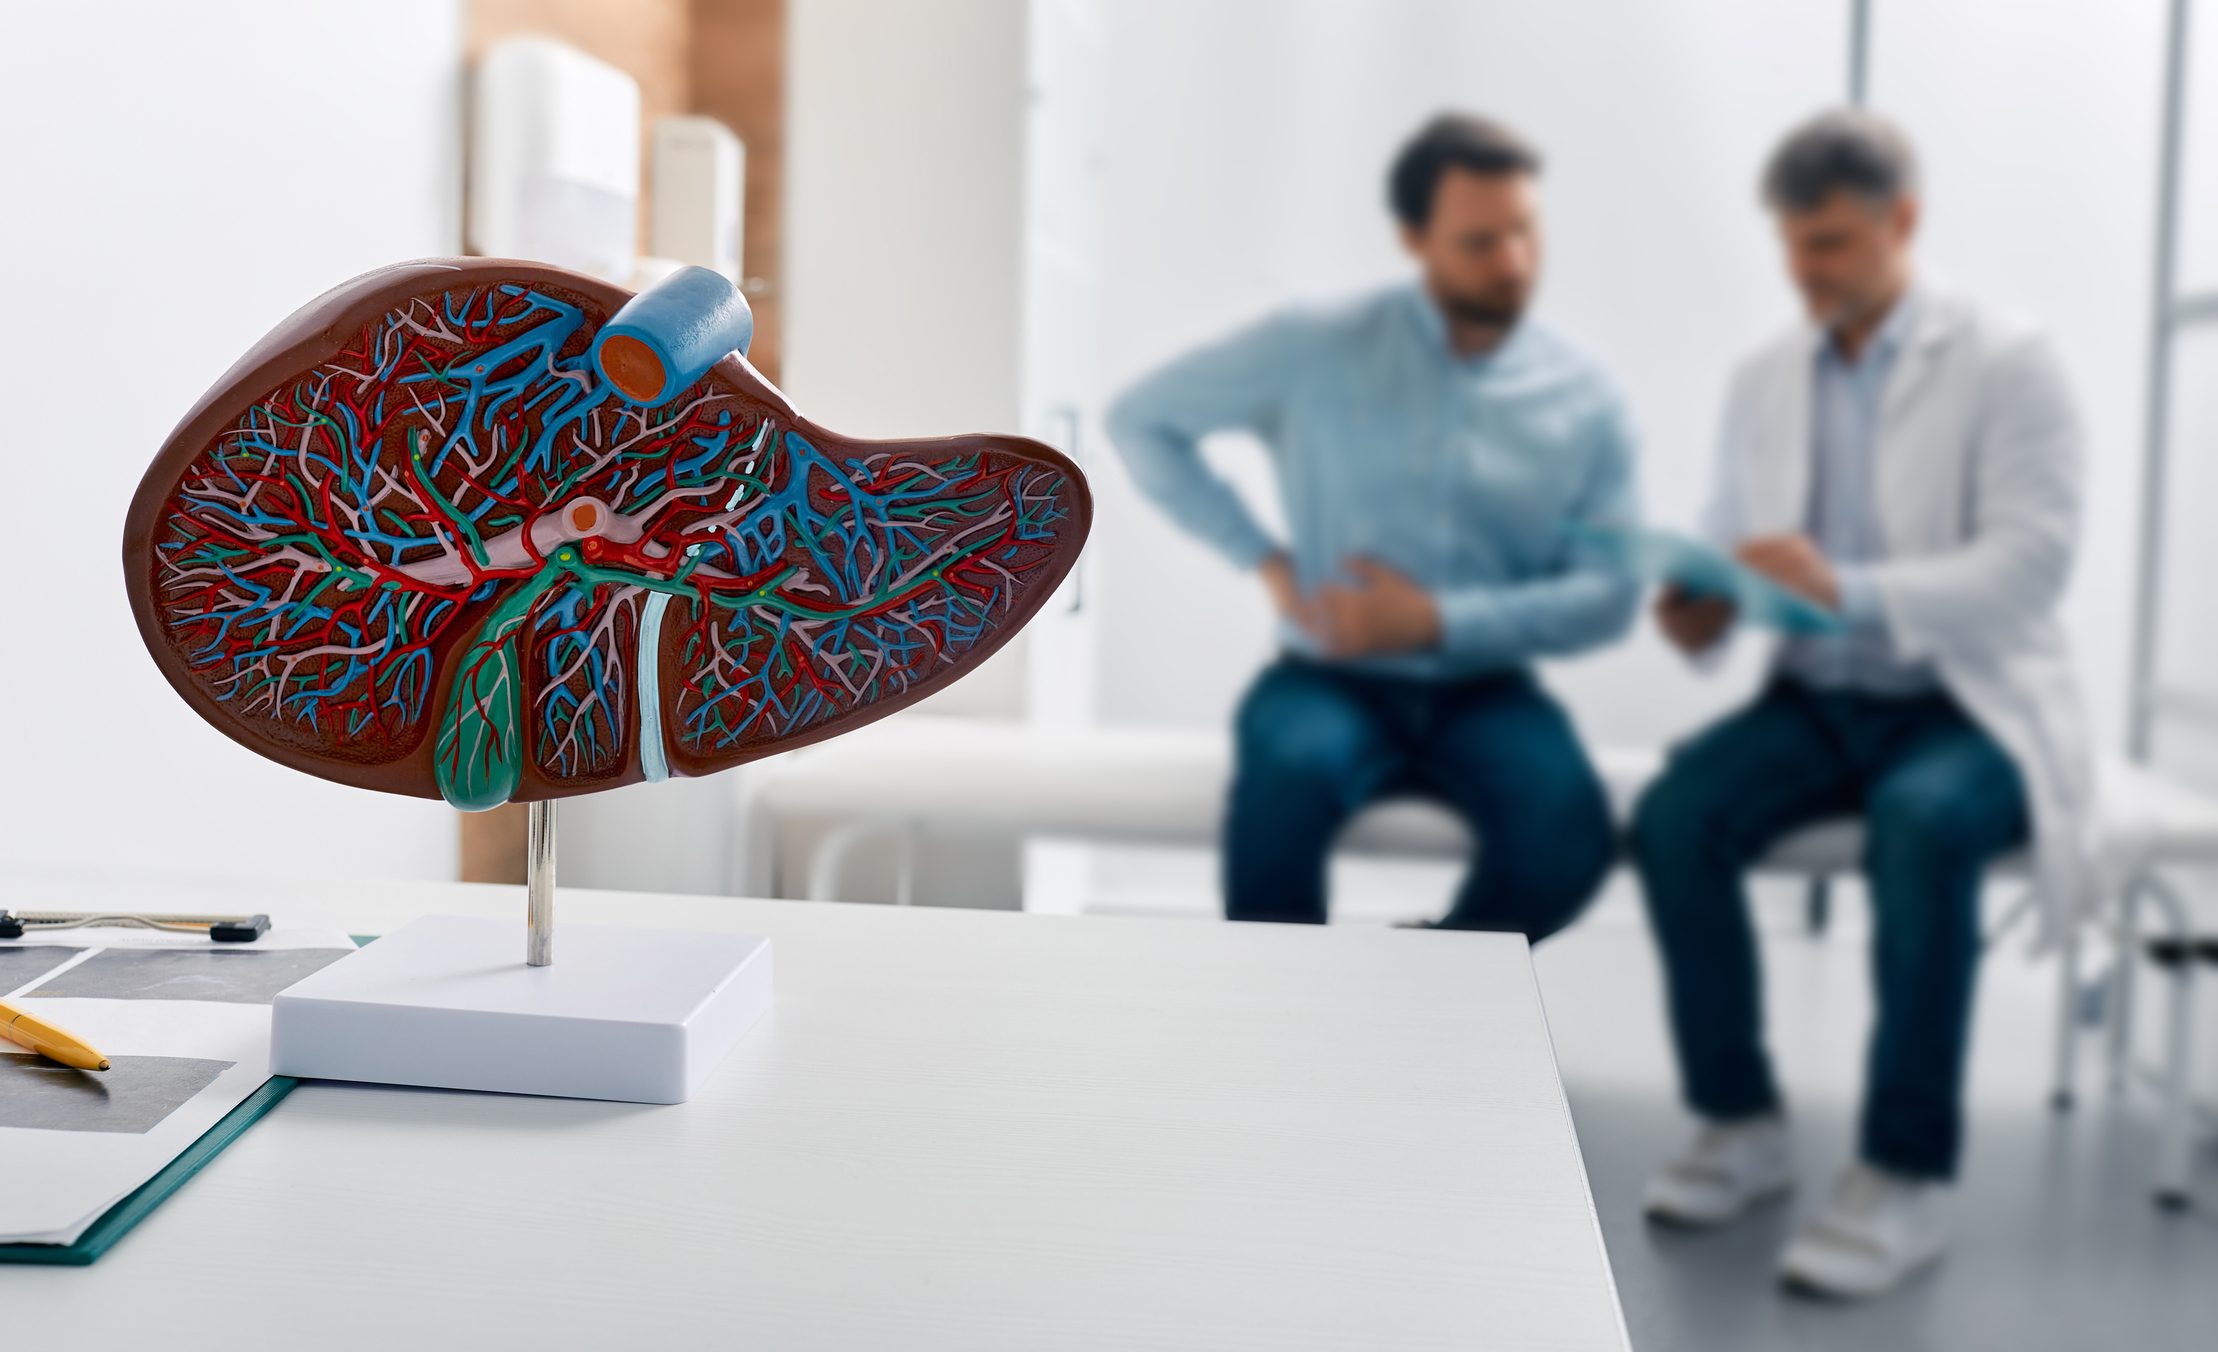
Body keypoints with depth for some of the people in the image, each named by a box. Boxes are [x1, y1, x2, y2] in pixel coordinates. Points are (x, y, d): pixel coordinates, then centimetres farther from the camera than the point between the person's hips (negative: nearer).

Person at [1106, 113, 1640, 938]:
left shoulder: (1584, 402, 3)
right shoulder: (1317, 351, -2)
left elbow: (1609, 595, -2)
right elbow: (1141, 420, 4)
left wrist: (1440, 621, -15)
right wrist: (1264, 560, -4)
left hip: (1484, 694, 2)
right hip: (1332, 678, -2)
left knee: (1572, 833, -28)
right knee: (1290, 769, -36)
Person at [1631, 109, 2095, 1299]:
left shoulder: (2006, 365, -5)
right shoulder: (1761, 381, 10)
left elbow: (2032, 563, -16)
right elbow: (1730, 544, 13)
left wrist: (1851, 589, -30)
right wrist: (1702, 606, -12)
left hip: (1970, 703, -4)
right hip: (1818, 698, 4)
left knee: (1920, 826, -37)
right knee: (1674, 815, -25)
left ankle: (1905, 1176, -22)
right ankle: (1742, 1123, -8)